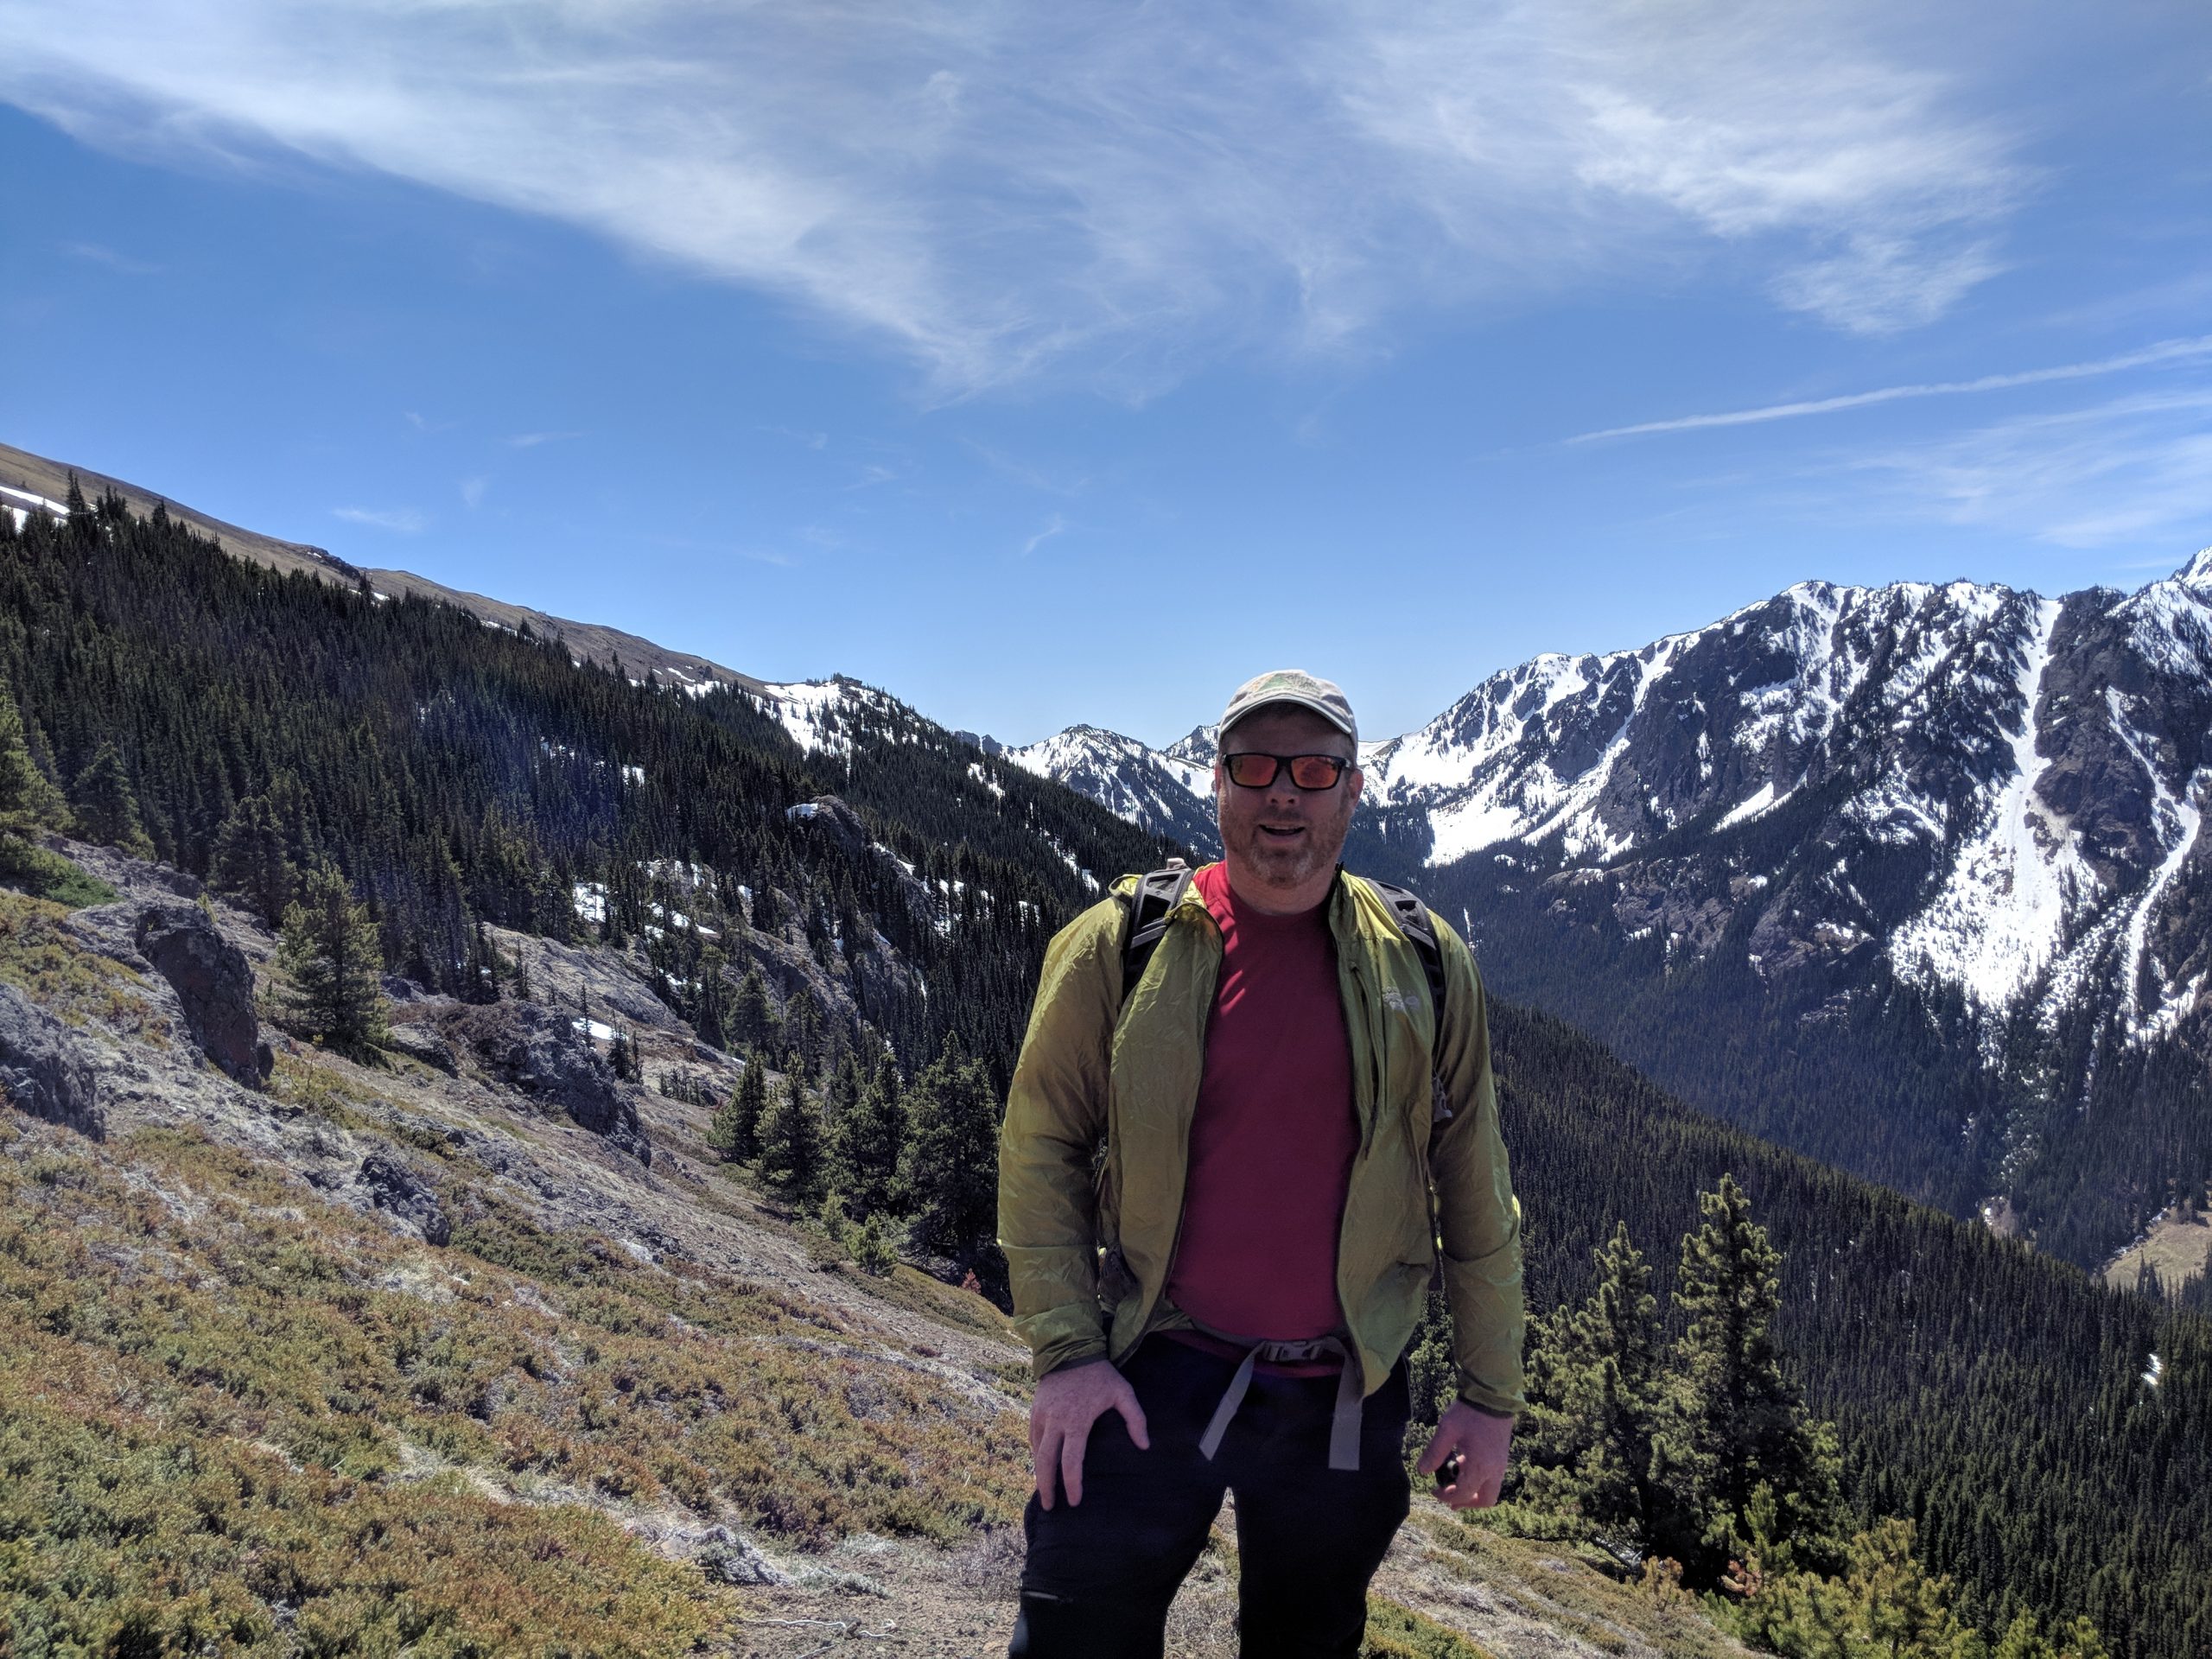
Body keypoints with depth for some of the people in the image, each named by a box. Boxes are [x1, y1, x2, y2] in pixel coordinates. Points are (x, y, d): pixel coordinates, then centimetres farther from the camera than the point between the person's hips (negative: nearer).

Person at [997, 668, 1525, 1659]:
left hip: (1344, 1402, 2)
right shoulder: (1125, 944, -5)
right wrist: (1064, 1347, -9)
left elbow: (1473, 1192, 4)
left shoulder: (1422, 965, -1)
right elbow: (1040, 1144, -2)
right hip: (1151, 1382, -1)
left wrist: (1490, 1392, 6)